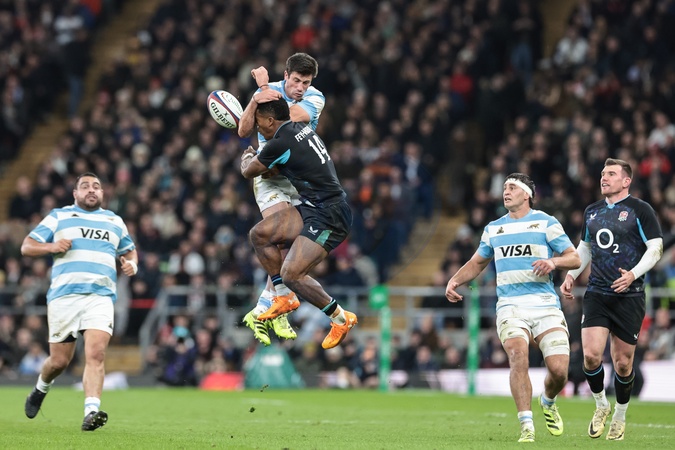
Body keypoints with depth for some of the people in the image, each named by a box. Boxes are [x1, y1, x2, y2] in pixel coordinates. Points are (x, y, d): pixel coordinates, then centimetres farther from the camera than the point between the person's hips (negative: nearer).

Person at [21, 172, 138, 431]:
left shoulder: (115, 221, 22)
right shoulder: (59, 216, 12)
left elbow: (129, 250, 36)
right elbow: (27, 247, 10)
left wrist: (132, 264, 12)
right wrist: (52, 246, -10)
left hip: (101, 297, 1)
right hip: (64, 295, -1)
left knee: (96, 354, -19)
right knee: (59, 361, 1)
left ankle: (91, 412, -28)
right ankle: (41, 388, 34)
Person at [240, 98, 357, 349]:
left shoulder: (281, 142, -18)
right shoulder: (300, 128, 9)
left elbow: (248, 172, 2)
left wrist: (247, 157, 22)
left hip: (328, 217, -10)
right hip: (313, 208, 10)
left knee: (291, 274, -18)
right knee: (259, 235, 5)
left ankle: (341, 319, -2)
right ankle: (285, 298, 15)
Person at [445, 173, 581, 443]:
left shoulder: (546, 223, 5)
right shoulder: (493, 229, 16)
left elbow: (574, 258, 3)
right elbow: (477, 262, 29)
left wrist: (553, 262, -17)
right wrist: (455, 280, 11)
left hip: (545, 306, -1)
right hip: (510, 306, 1)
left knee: (559, 370, -10)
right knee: (518, 357, -26)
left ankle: (548, 403, 26)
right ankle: (526, 427, -24)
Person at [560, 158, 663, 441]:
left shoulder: (640, 210, -3)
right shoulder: (592, 212, 13)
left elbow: (655, 248, -7)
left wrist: (634, 274, -20)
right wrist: (571, 275, 14)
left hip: (629, 297, -3)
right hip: (596, 294, 3)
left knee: (622, 362, 1)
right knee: (591, 354, -13)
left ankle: (620, 417, 23)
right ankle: (600, 405, 12)